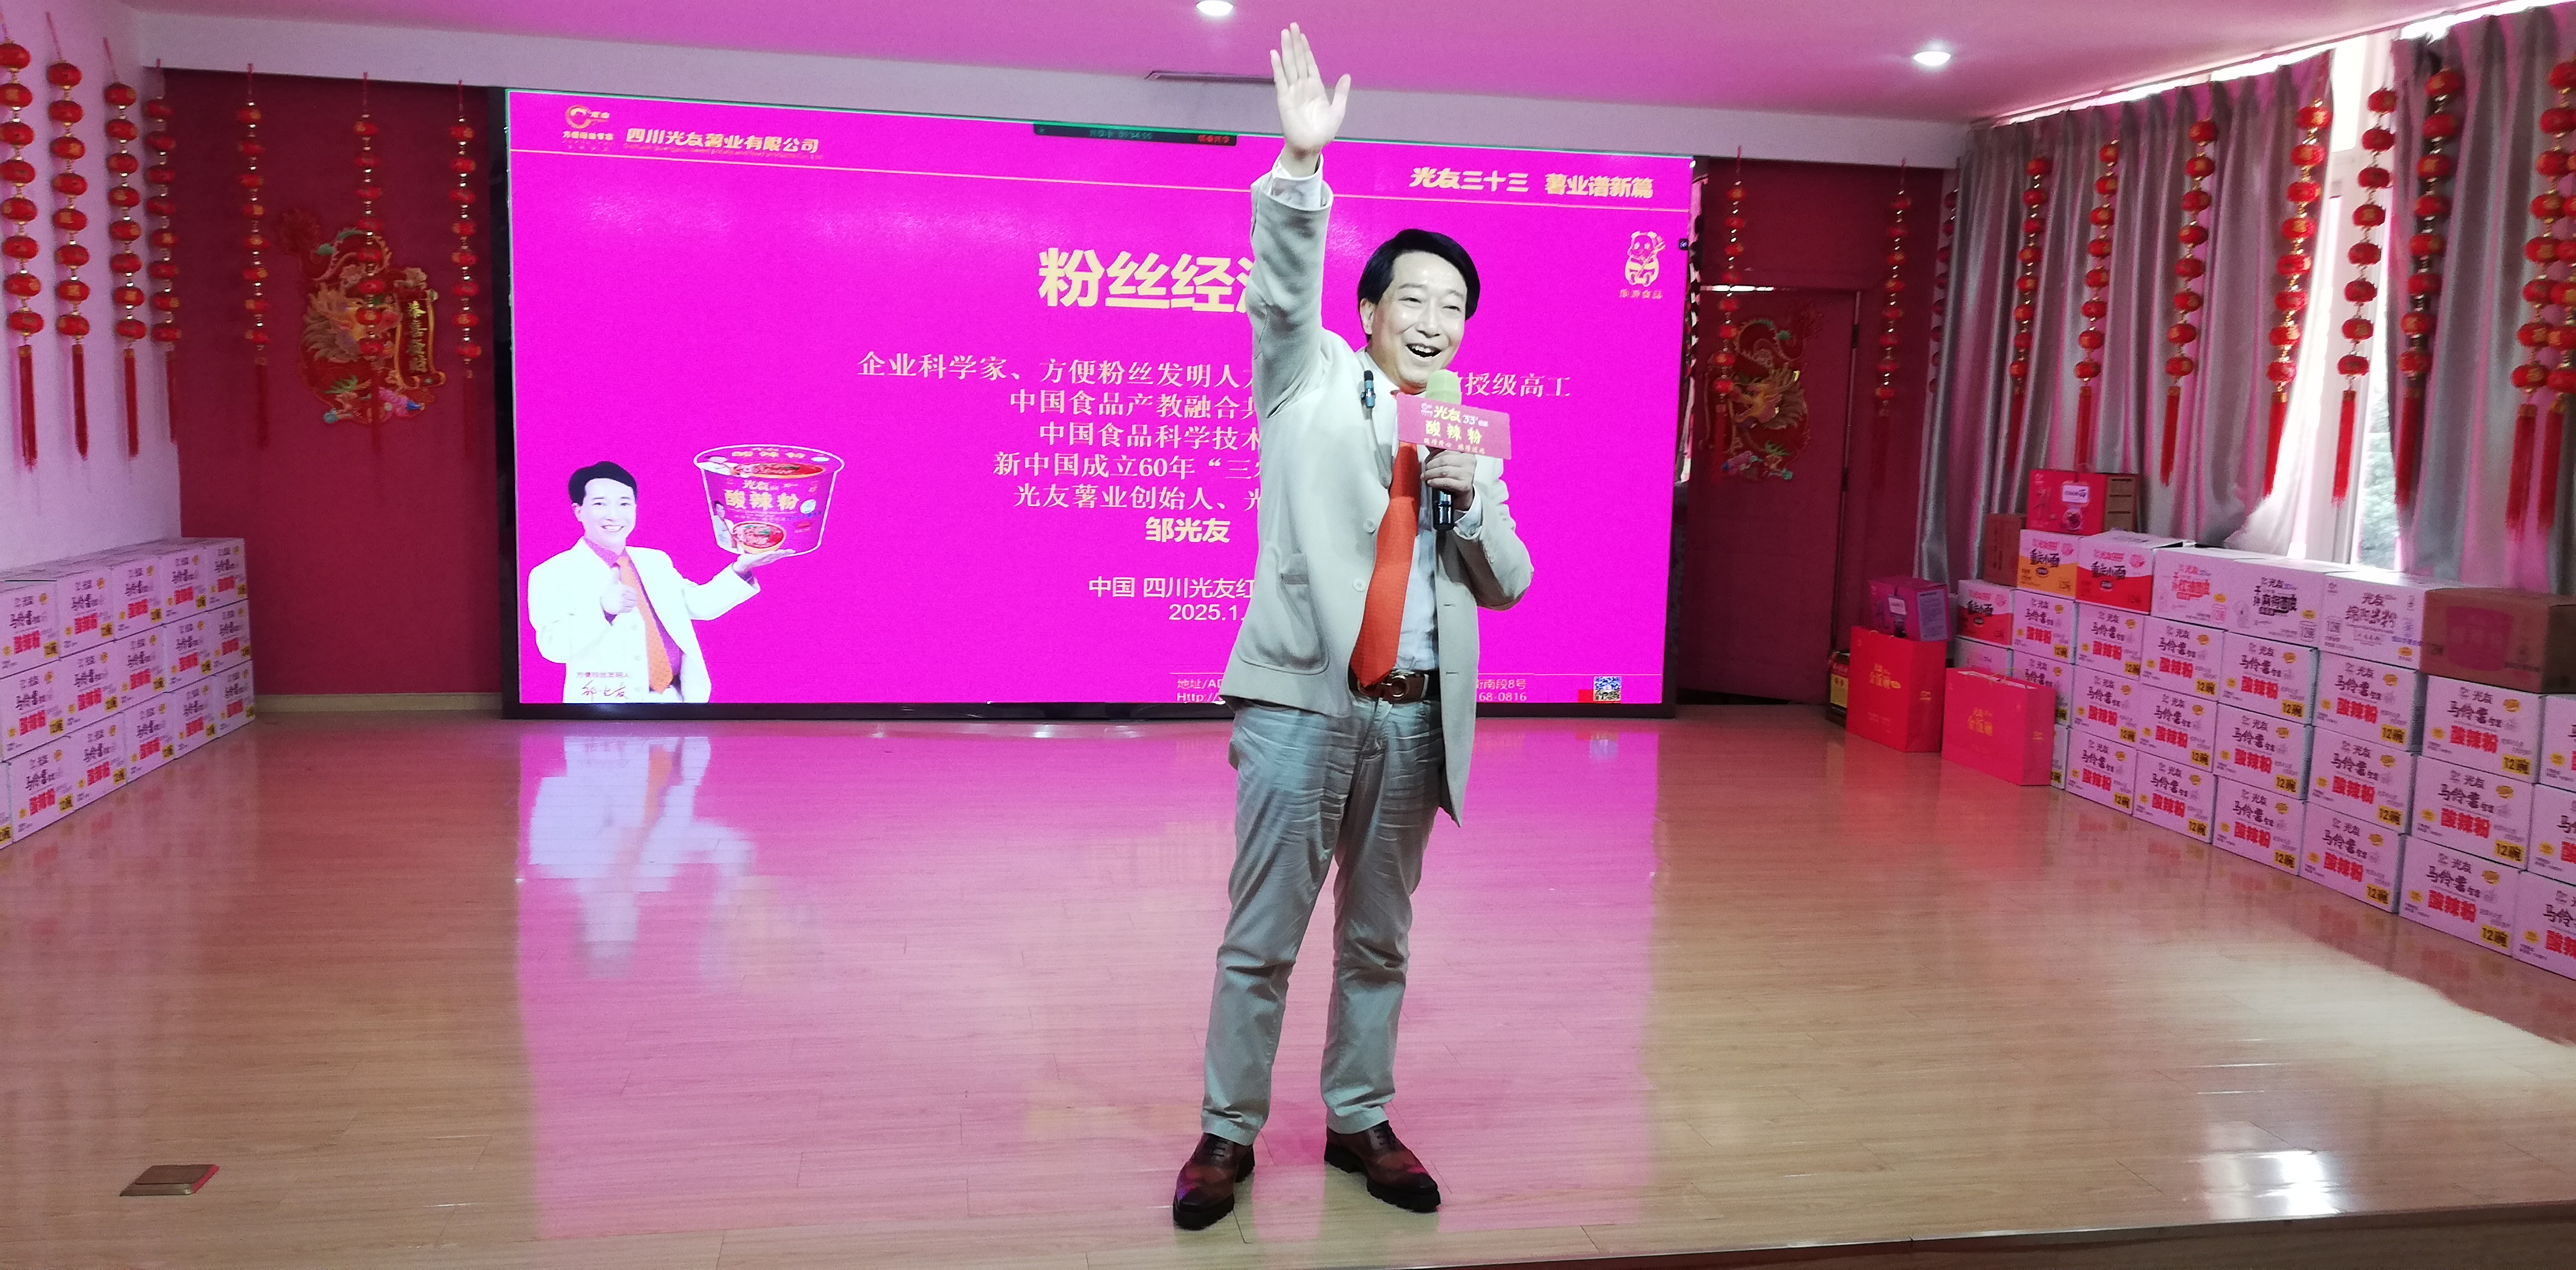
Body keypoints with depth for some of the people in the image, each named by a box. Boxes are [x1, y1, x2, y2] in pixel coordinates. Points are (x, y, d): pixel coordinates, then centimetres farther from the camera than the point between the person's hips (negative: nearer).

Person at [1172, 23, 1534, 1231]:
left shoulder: (1470, 435, 14)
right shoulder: (1311, 380, 4)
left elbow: (1507, 585, 12)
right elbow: (1282, 290, -15)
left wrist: (1473, 495, -7)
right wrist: (1301, 165, -30)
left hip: (1416, 718, 4)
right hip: (1302, 702, -4)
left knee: (1379, 939, 13)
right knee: (1260, 937, 2)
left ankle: (1359, 1122, 27)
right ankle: (1227, 1134, 15)